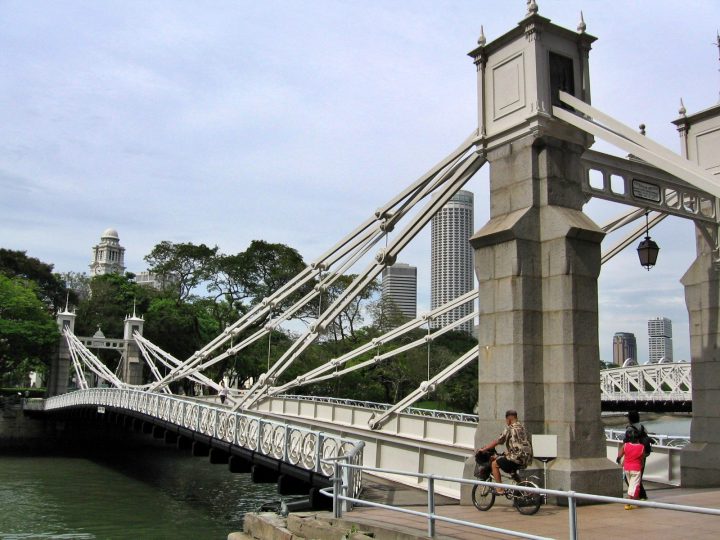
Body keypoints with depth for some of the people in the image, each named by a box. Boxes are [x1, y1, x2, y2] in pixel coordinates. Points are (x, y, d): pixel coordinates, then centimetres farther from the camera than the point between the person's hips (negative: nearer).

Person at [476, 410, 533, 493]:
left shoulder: (510, 428, -8)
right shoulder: (522, 427, 18)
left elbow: (497, 441, -8)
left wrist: (484, 449, 2)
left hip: (517, 457, -9)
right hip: (526, 458, 9)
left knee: (494, 464, 1)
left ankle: (500, 489, -2)